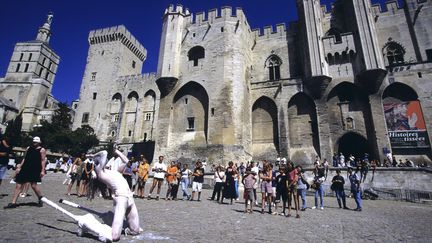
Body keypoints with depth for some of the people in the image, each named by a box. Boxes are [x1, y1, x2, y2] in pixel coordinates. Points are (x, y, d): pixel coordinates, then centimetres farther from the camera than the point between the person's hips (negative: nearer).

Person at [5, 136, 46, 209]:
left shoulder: (42, 150, -2)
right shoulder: (28, 148, 16)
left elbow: (43, 161, -7)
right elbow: (25, 159, 20)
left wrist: (42, 170, -14)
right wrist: (20, 167, 14)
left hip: (35, 169, -6)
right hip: (25, 168, 7)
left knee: (33, 185, -12)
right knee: (18, 185, 5)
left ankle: (40, 199, 7)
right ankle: (13, 203, 13)